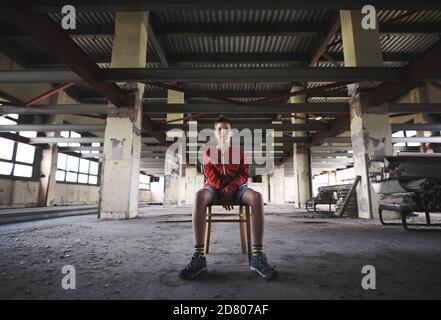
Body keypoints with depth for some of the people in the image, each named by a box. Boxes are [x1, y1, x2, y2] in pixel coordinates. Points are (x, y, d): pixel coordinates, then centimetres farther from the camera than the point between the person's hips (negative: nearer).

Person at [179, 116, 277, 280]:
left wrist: (230, 189, -14)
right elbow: (210, 175, 1)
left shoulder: (240, 152, 14)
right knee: (200, 195, -38)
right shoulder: (209, 153, 13)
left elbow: (244, 175, 4)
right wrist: (222, 189, -16)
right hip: (215, 187, 0)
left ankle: (257, 256, -38)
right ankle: (199, 256, -43)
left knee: (256, 197, -35)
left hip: (236, 188, 1)